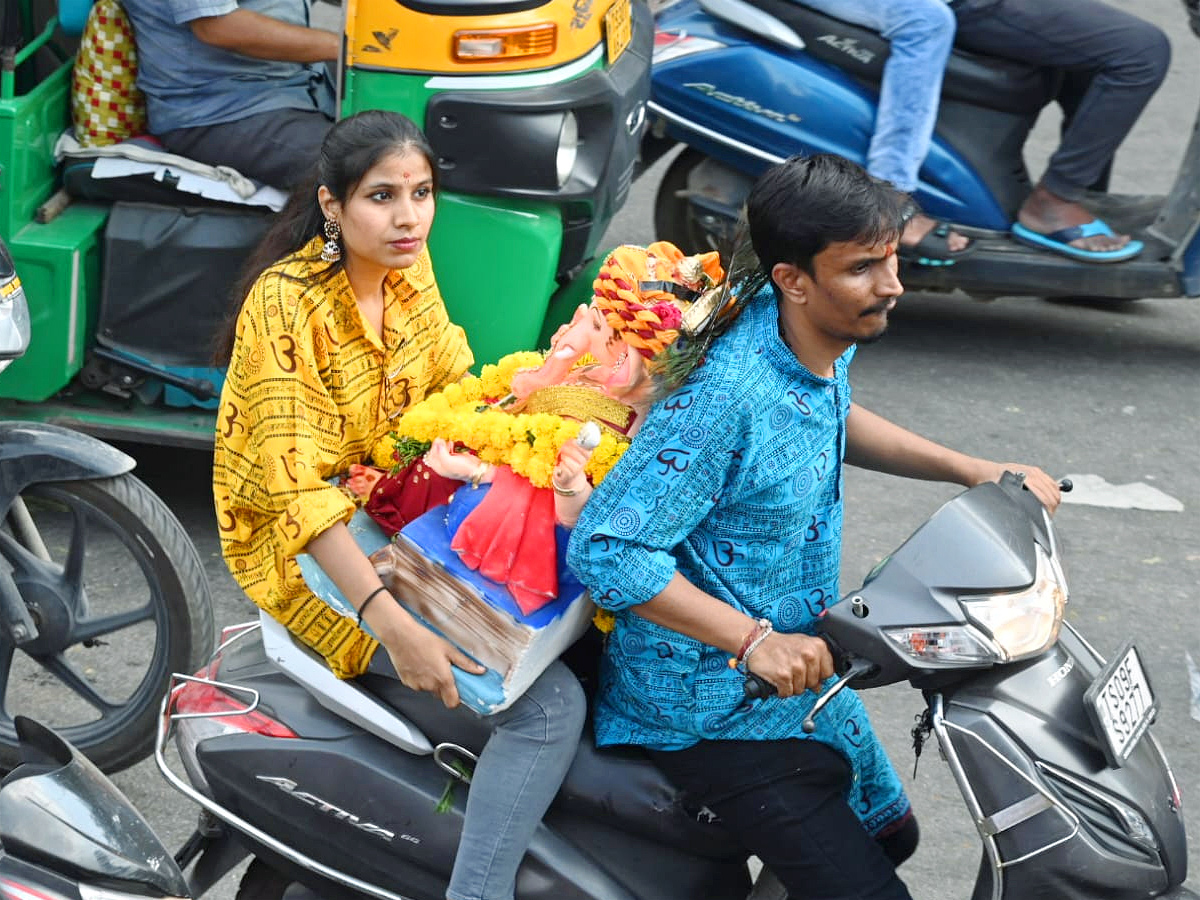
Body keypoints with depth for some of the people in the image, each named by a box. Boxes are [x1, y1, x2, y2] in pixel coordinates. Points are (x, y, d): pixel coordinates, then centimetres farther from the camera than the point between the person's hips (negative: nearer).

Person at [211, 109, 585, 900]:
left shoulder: (408, 266, 0)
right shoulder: (287, 305, -23)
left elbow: (456, 387, 11)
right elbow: (299, 490, -27)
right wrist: (393, 624, -36)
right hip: (307, 549, -8)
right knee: (546, 702, -22)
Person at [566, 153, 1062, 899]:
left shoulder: (826, 337, -5)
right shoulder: (726, 398, -32)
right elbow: (603, 549, -33)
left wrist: (971, 470, 9)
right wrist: (755, 642, -34)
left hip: (802, 669, 10)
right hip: (719, 709, -9)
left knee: (890, 836, 26)